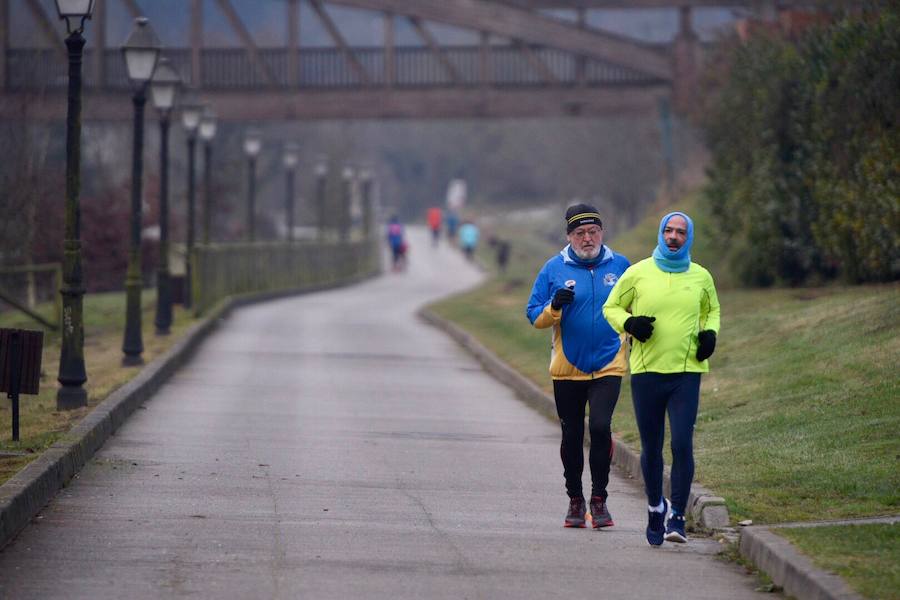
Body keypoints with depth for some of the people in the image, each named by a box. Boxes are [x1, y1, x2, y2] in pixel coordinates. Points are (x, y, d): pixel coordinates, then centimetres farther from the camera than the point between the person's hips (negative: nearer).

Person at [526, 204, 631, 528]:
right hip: (567, 368, 1)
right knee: (571, 437, 9)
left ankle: (599, 498, -6)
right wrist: (554, 306, -18)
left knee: (600, 426, -18)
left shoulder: (620, 266, 4)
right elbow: (534, 316, 1)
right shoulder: (554, 268, 0)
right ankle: (575, 501, 25)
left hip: (608, 366, -1)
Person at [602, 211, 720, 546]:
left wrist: (710, 333, 4)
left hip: (687, 372, 0)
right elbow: (611, 307, 11)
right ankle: (655, 507, 30)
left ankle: (677, 518, -9)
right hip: (646, 371, 0)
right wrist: (629, 323, -10)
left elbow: (712, 310, 25)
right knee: (651, 448, 8)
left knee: (682, 444, -13)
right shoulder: (638, 273, 2)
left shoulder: (700, 277, 7)